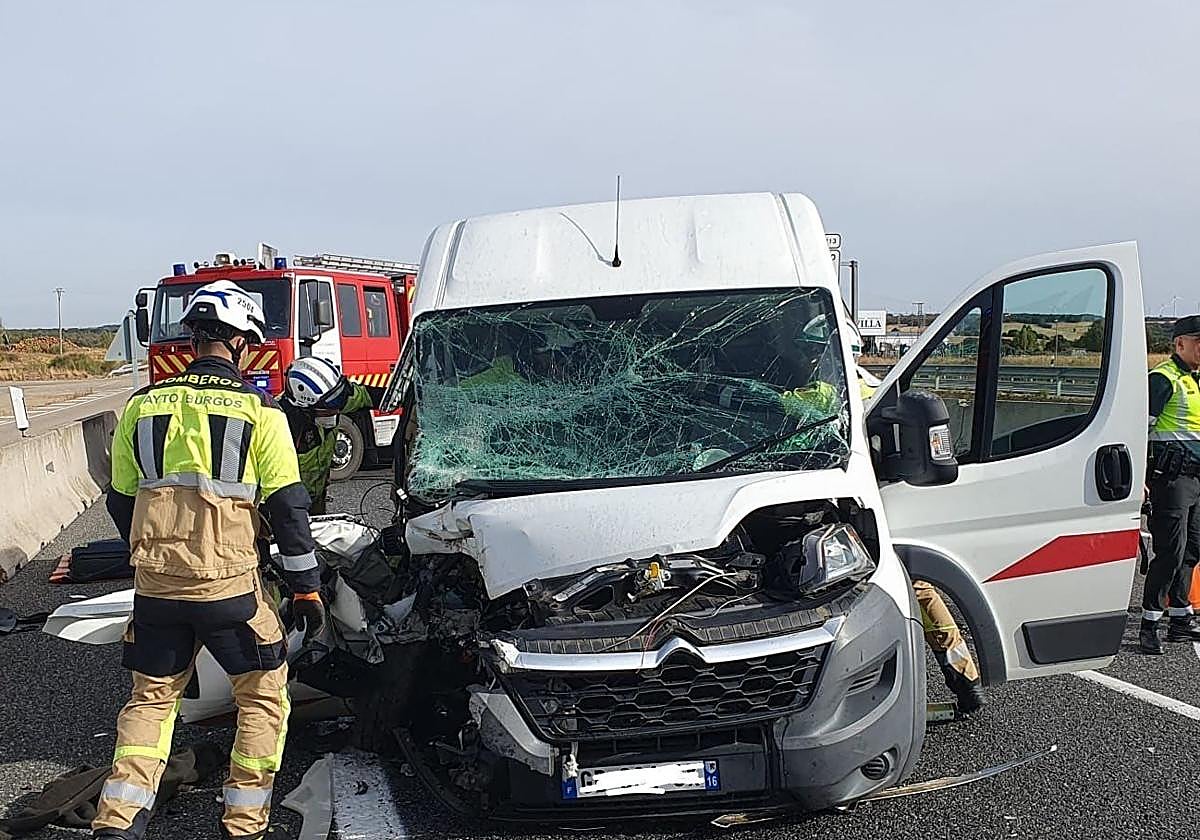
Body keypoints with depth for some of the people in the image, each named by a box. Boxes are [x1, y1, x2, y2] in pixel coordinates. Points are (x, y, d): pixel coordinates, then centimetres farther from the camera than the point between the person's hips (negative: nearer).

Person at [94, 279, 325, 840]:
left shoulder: (142, 406, 6)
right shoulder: (258, 409, -7)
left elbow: (121, 500, 13)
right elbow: (286, 504, -6)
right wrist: (305, 587, 2)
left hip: (154, 585, 4)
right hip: (228, 584, -4)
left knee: (151, 696, 21)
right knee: (264, 695, 12)